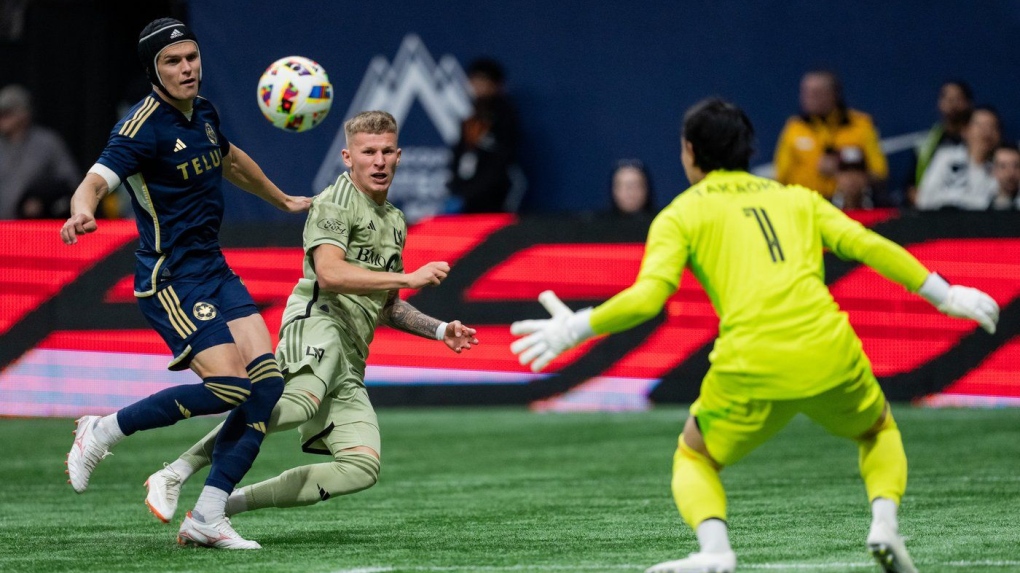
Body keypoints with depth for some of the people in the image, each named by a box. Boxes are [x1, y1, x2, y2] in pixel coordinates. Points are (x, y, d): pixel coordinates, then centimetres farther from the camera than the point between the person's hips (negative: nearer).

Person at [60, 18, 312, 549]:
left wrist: (282, 200, 46)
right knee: (229, 387, -19)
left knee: (268, 381, -7)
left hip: (214, 268, 8)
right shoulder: (142, 127, -15)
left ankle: (206, 517, -3)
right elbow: (97, 179, -30)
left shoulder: (203, 113, 9)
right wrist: (82, 210, -54)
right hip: (170, 280, -8)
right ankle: (104, 430, 0)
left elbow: (231, 160, 31)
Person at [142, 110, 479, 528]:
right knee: (299, 403, -40)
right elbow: (329, 273, -17)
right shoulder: (335, 204, 2)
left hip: (350, 361, 8)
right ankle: (175, 475, -37)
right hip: (319, 322, -8)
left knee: (363, 468, -10)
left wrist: (440, 331, 25)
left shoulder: (395, 223, 29)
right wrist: (410, 278, -17)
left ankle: (227, 503, -8)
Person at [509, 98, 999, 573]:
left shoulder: (681, 215, 12)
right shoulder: (798, 198, 21)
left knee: (694, 458, 22)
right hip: (830, 352, 3)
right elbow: (868, 246, 10)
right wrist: (944, 295, 16)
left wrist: (574, 329, 7)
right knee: (879, 430, 32)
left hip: (752, 367, -2)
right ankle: (885, 523, 3)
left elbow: (647, 297, -3)